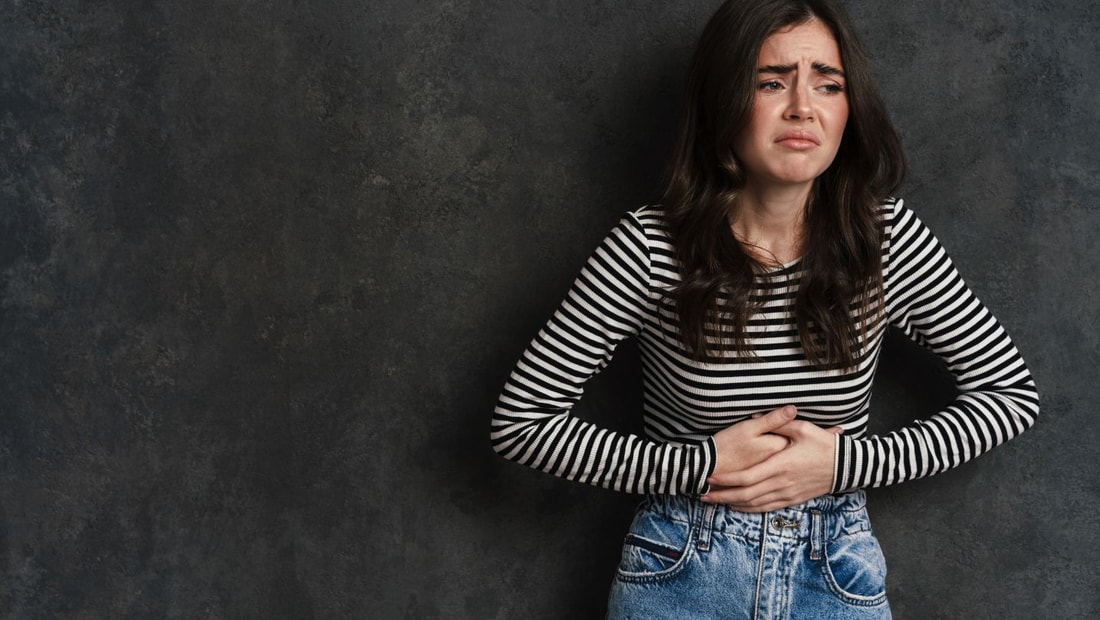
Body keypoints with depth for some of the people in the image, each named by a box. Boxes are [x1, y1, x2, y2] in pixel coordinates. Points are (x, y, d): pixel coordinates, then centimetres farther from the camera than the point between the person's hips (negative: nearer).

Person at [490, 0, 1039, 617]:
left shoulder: (890, 240, -11)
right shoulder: (651, 247, -17)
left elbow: (1013, 390, -2)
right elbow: (520, 419, -12)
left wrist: (843, 463, -15)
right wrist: (700, 468, -20)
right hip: (680, 568, -1)